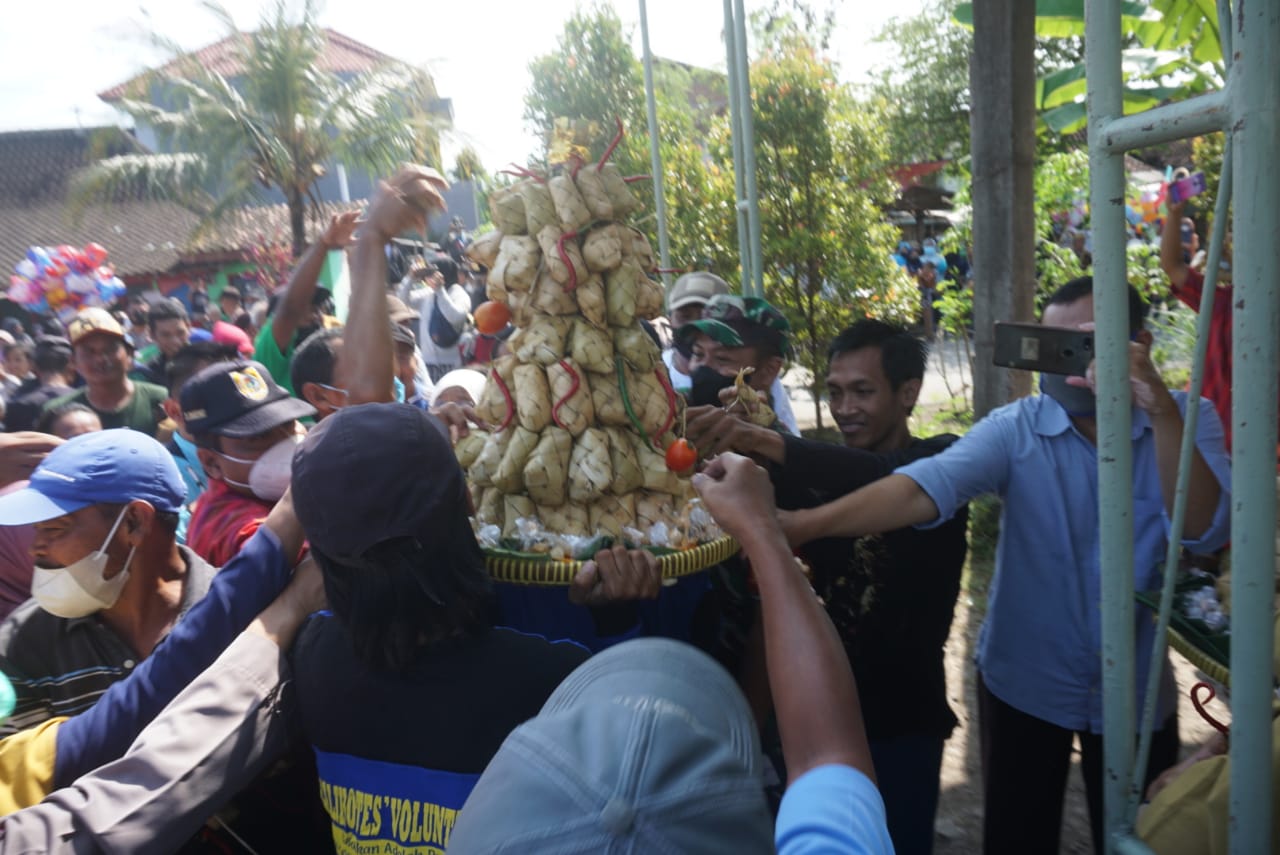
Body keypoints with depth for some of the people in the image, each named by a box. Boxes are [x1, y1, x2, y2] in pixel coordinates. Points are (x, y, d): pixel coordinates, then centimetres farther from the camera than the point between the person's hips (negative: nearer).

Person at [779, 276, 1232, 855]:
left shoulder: (1187, 422, -8)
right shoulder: (1016, 429, -14)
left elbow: (1203, 532, -22)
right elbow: (926, 487, -30)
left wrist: (1161, 411, -34)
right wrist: (807, 524, -46)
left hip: (1137, 690, 1)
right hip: (1024, 685, -1)